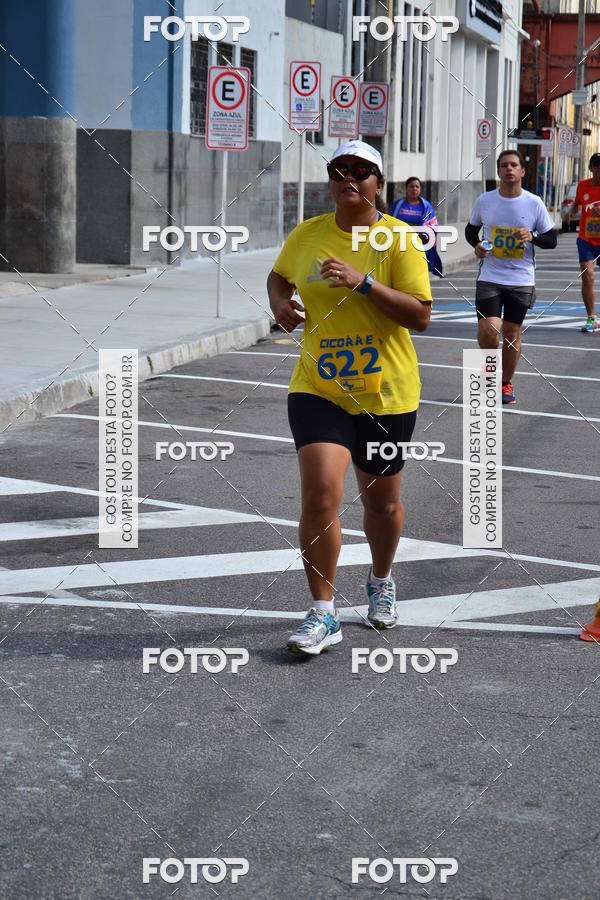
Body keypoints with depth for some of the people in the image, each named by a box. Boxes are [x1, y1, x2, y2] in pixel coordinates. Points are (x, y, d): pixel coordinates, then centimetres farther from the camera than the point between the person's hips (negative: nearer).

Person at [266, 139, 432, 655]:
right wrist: (279, 303, 0)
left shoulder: (399, 240, -8)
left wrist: (363, 281, -24)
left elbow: (421, 316, -15)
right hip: (318, 388, 1)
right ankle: (323, 615, -5)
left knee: (381, 501, 14)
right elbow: (278, 275, 23)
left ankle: (381, 582, 44)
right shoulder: (307, 235, 3)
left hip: (385, 394, -1)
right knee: (320, 495, -15)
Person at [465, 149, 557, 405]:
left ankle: (506, 383, 24)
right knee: (487, 329, -13)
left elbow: (551, 240, 3)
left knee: (512, 333, 6)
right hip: (490, 277, 0)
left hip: (522, 280, 0)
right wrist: (476, 245, -5)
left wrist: (532, 236, -17)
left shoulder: (534, 204, -3)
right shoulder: (484, 201, 0)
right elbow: (471, 229, 16)